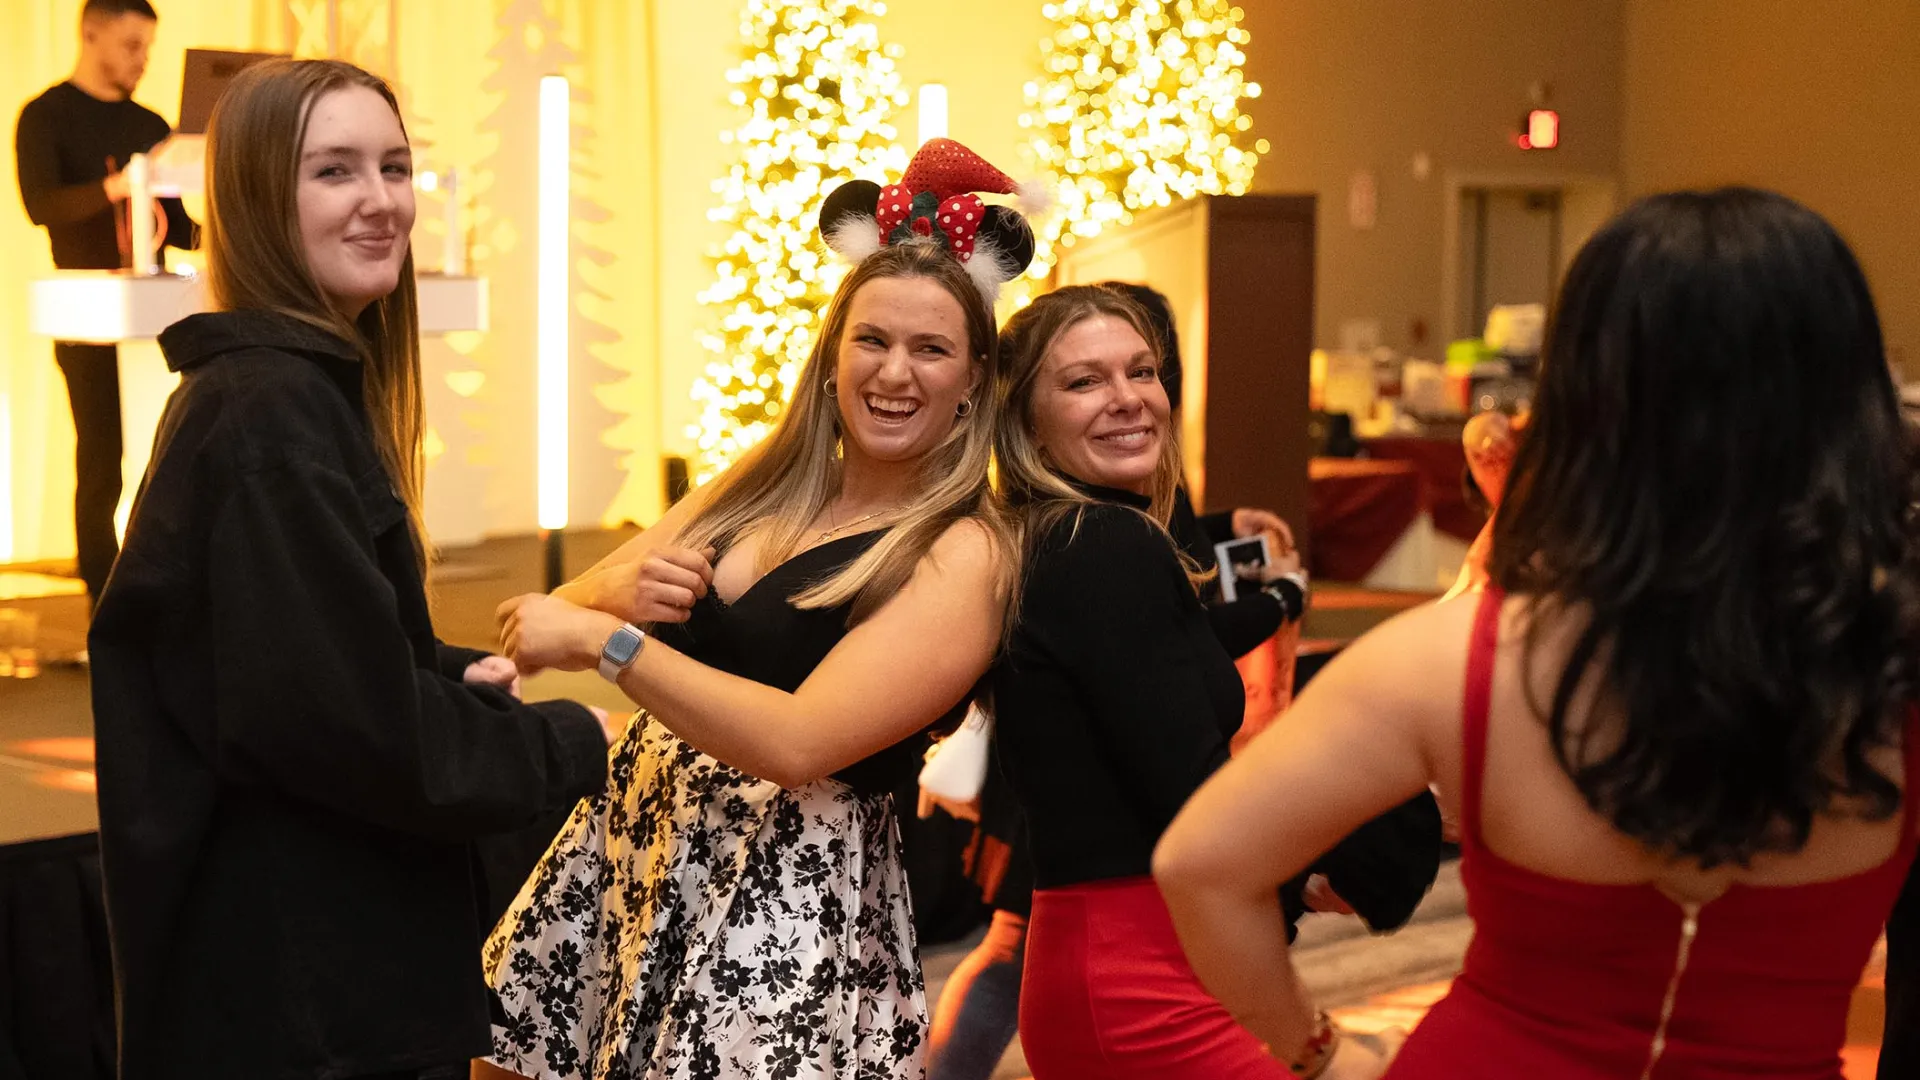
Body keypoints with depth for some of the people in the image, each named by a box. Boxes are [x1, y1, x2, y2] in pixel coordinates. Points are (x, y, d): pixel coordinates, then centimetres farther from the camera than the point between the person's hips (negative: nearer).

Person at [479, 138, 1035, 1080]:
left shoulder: (963, 557, -13)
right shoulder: (755, 488, 7)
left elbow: (798, 743, -23)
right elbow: (556, 617, 8)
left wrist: (606, 641, -21)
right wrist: (619, 590, -14)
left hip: (787, 897, -6)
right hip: (628, 847, 6)